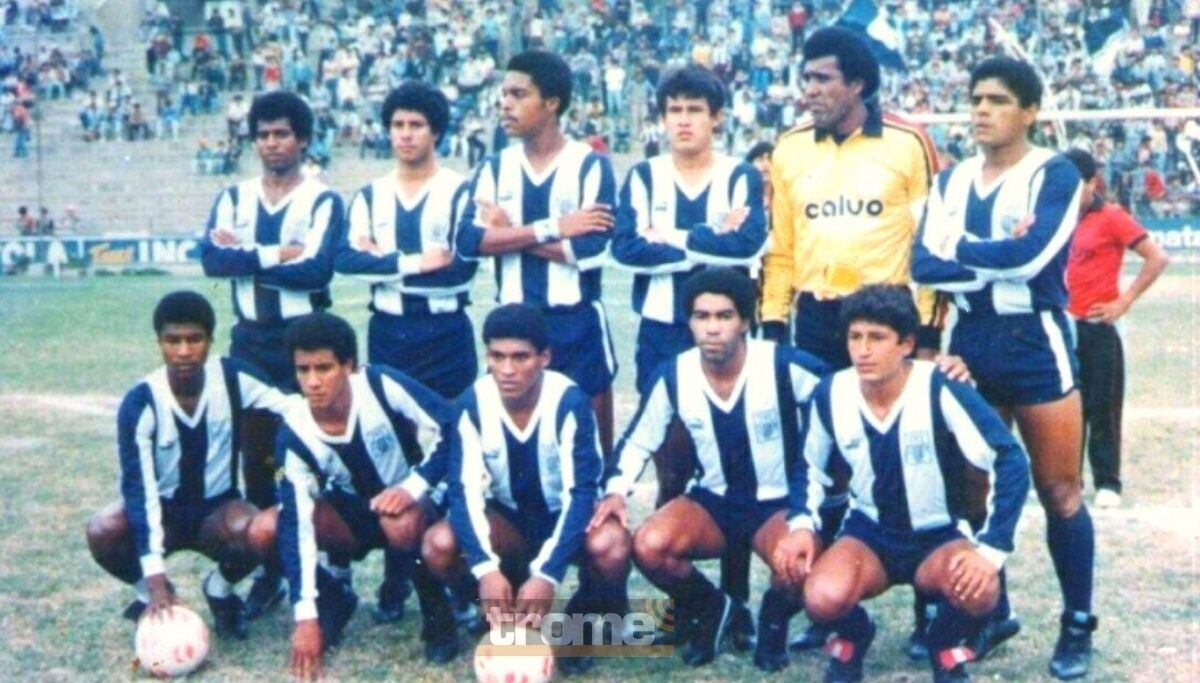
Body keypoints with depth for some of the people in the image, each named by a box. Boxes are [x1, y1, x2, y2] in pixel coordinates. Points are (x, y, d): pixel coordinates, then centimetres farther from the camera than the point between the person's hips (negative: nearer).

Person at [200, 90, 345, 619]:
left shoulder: (324, 201, -4)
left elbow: (317, 270, -19)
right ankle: (268, 571, 19)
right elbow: (211, 259, -8)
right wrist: (275, 254, -16)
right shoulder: (233, 198, 9)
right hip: (250, 339, 4)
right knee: (256, 456, 8)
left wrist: (243, 257, -11)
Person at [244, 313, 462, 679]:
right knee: (263, 531, -18)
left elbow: (451, 433, -20)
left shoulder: (383, 386, -26)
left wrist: (412, 487, -33)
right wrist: (306, 615, -25)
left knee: (402, 524, -39)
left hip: (412, 501, -3)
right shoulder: (295, 432, -19)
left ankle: (437, 611, -10)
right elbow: (296, 524, -21)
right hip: (352, 511, 3)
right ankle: (335, 596, 8)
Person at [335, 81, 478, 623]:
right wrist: (418, 262, -16)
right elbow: (346, 258, -5)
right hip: (388, 333, 3)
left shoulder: (461, 192, -1)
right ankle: (396, 575, 17)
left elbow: (464, 267, -14)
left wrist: (384, 263, -9)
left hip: (446, 335, -3)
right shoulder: (370, 196, 11)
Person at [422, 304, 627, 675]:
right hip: (508, 519, 3)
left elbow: (582, 491, -26)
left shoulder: (570, 401, -23)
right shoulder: (473, 403, -16)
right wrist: (486, 568, -36)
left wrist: (547, 574, -37)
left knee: (611, 547, -36)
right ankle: (512, 614, 2)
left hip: (565, 519, -2)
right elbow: (464, 489, -19)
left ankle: (582, 619, -2)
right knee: (439, 545, -27)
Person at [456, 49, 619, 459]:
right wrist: (552, 229, -17)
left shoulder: (591, 165, -6)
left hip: (578, 322, -3)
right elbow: (468, 241, -10)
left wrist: (509, 233, -11)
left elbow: (593, 249, -18)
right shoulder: (495, 167, 5)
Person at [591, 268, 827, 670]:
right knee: (649, 546, -28)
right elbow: (638, 442, 6)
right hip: (712, 502, 3)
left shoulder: (784, 367, -17)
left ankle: (775, 616, 5)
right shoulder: (673, 376, -7)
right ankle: (708, 608, 7)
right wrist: (616, 490, -13)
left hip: (780, 505, -3)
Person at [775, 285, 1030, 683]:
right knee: (824, 599, -31)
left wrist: (991, 551, -25)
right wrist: (802, 524, -8)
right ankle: (852, 635, 9)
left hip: (939, 537, -1)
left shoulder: (941, 390, -21)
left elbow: (1010, 463, -19)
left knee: (979, 591, -34)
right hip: (868, 534, 2)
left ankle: (946, 643, 4)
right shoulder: (830, 394, -8)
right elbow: (812, 468, 10)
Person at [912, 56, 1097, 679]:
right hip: (968, 343, 5)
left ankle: (1078, 625, 14)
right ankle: (989, 613, 27)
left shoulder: (1055, 174, -5)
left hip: (1035, 344, -5)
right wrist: (995, 259, -17)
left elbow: (1033, 253, -21)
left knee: (1059, 491, 1)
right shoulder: (951, 181, 10)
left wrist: (960, 247, -9)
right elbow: (923, 264, -4)